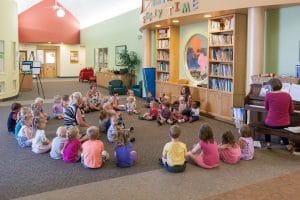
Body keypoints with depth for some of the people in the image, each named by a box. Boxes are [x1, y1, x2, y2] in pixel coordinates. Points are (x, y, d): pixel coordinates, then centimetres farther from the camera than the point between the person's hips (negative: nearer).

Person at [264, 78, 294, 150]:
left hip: (271, 123, -3)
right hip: (285, 124, 3)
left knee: (265, 123, 34)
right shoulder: (288, 95, -3)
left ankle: (268, 143, 24)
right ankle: (287, 144, 24)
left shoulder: (269, 95, -11)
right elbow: (291, 111, 8)